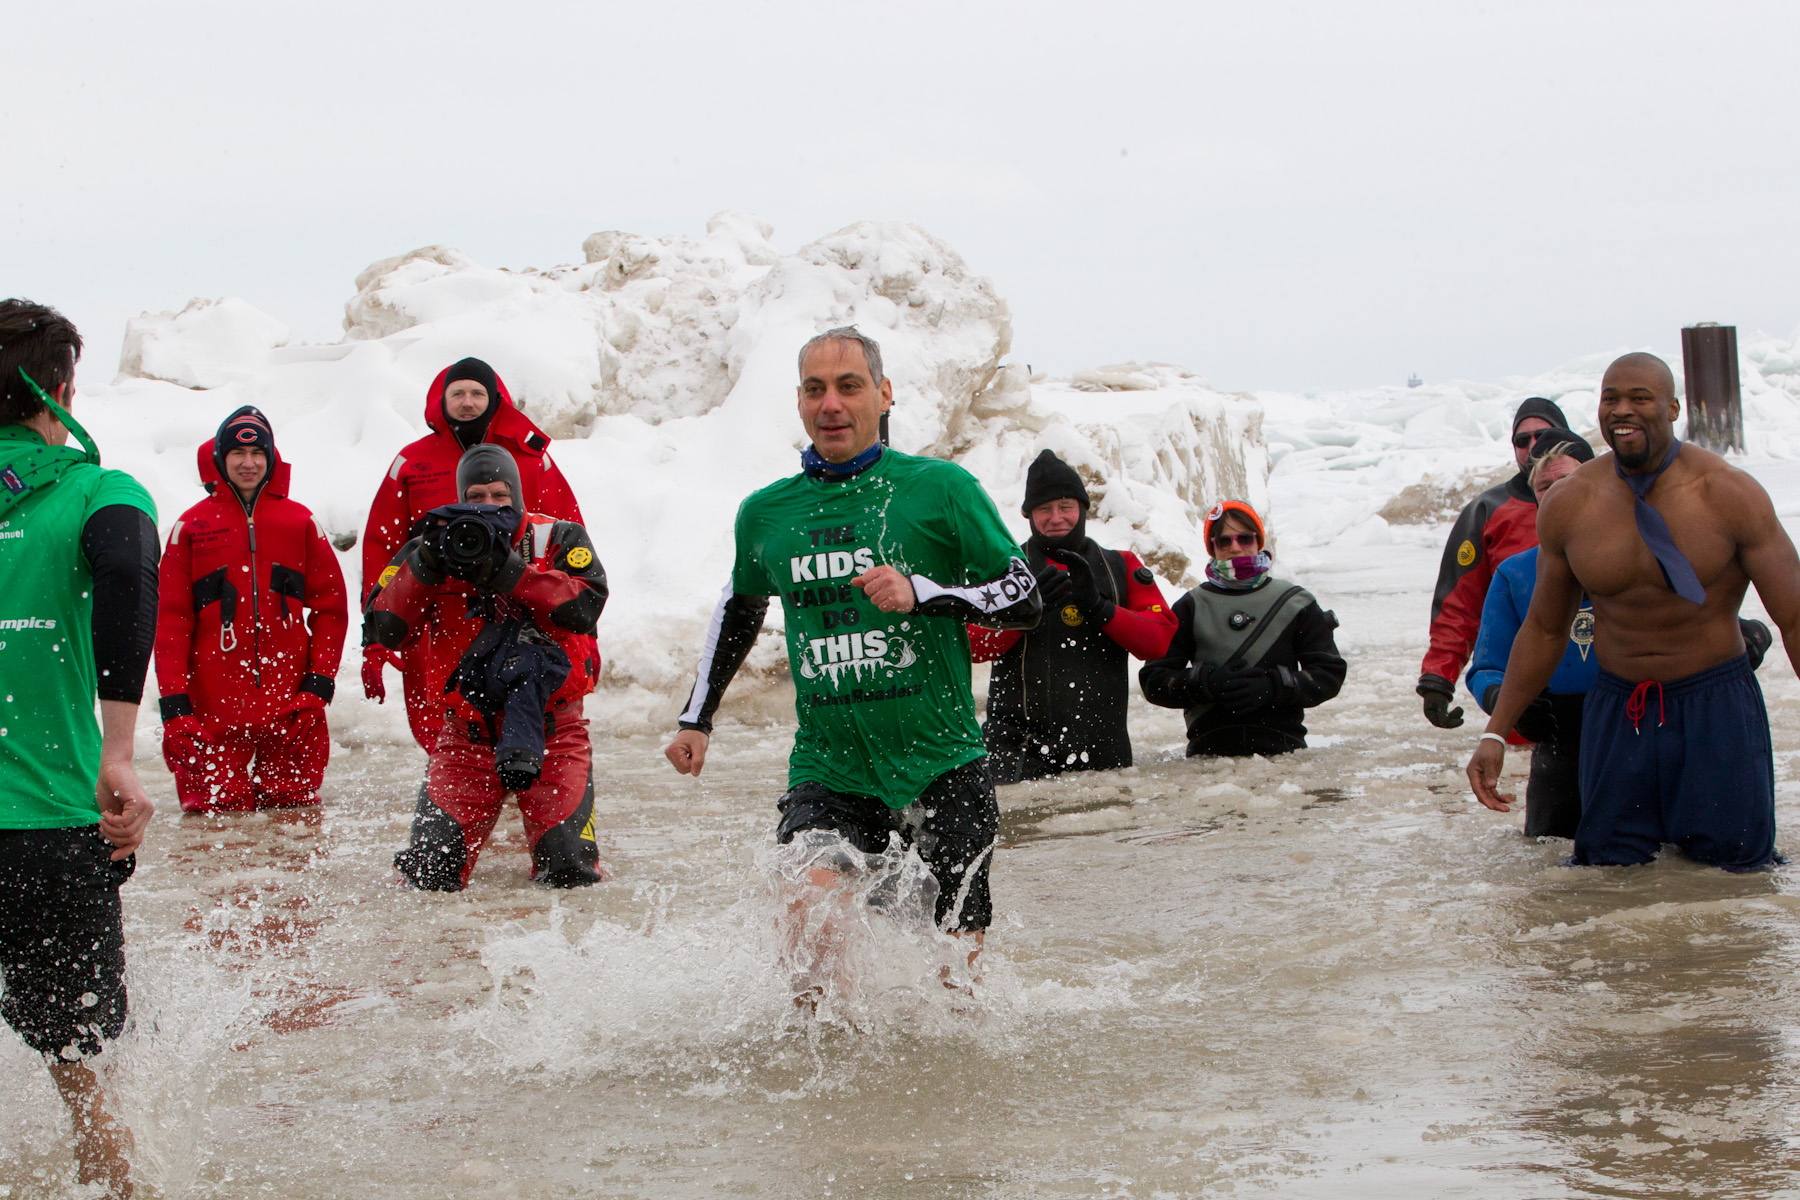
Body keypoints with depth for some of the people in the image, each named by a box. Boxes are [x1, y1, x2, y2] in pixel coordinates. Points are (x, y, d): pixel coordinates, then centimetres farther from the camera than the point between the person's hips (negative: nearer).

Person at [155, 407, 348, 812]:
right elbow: (170, 621, 4)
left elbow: (330, 605, 10)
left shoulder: (299, 522, 10)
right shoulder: (192, 526, 7)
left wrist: (320, 681, -1)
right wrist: (173, 702, -5)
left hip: (290, 704, 1)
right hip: (213, 707, -1)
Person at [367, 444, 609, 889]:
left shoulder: (559, 540, 6)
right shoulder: (435, 546, 8)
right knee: (430, 870, -15)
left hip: (549, 724, -1)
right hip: (468, 730, 1)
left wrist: (507, 570, -20)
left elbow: (585, 605, -13)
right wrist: (424, 565, -16)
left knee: (569, 869, -14)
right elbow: (385, 631, -3)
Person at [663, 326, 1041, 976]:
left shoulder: (939, 488, -3)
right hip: (827, 768, 1)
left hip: (941, 761, -1)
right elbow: (739, 608, 27)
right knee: (809, 911, -24)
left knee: (958, 964, 2)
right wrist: (697, 718, 25)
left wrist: (922, 593, -18)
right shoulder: (765, 513, 7)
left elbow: (1026, 599, -3)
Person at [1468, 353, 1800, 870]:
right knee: (1608, 857, 0)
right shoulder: (1568, 505, -2)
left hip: (1715, 703, -2)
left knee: (1734, 854, -7)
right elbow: (1543, 628, 10)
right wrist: (1495, 733, 8)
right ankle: (1652, 824, 32)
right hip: (1617, 706, 2)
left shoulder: (1729, 495, -11)